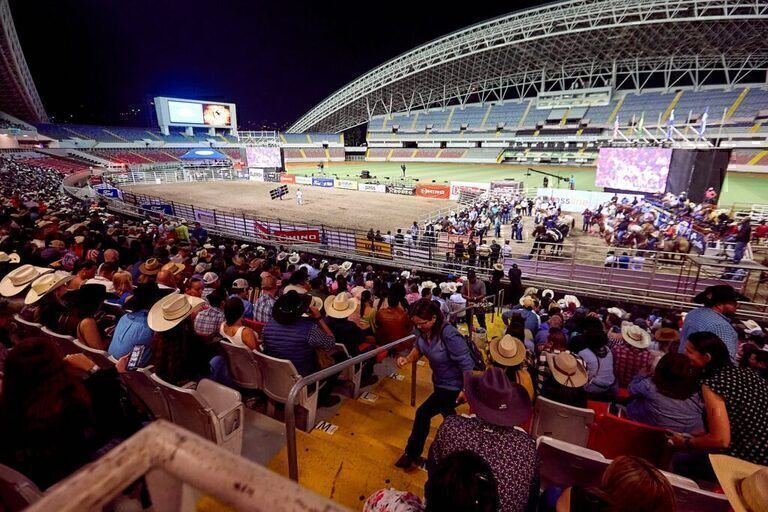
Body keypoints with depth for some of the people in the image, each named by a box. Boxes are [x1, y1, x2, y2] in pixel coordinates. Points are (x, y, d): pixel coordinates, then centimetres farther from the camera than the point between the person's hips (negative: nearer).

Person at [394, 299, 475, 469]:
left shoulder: (450, 336, -38)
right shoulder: (423, 330, -17)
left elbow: (466, 364, -28)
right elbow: (419, 348, 3)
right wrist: (407, 359, -15)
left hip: (452, 384, -7)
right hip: (439, 380, 7)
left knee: (423, 413, -3)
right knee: (447, 413, 27)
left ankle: (412, 454, 20)